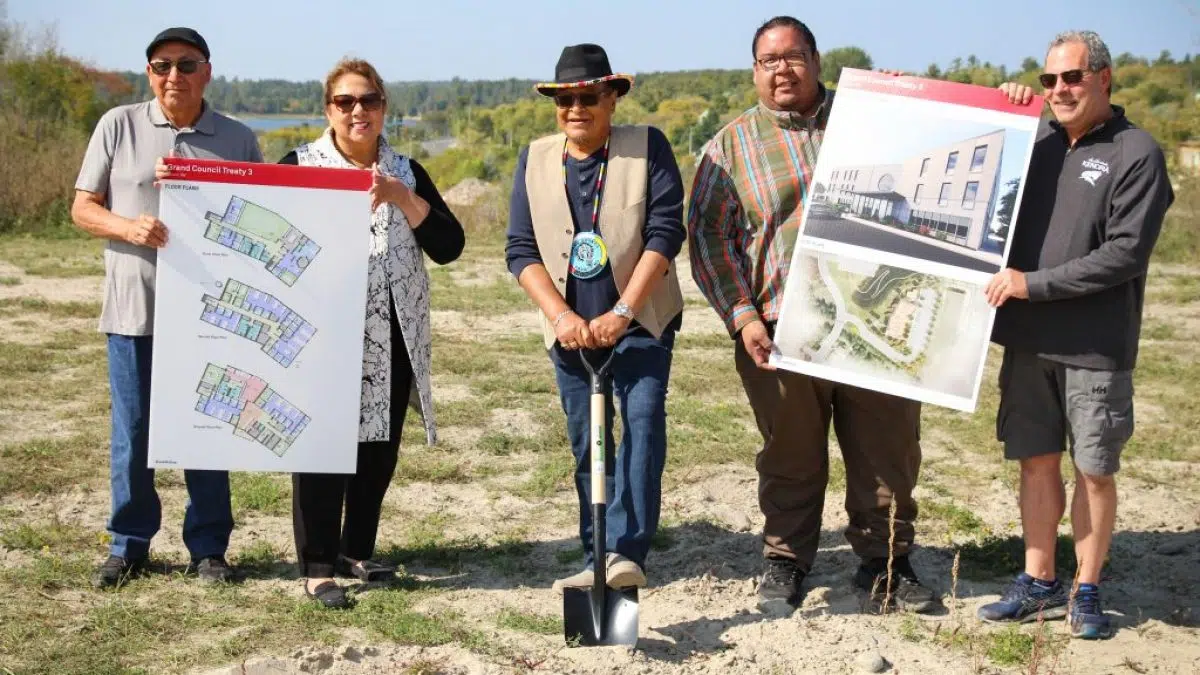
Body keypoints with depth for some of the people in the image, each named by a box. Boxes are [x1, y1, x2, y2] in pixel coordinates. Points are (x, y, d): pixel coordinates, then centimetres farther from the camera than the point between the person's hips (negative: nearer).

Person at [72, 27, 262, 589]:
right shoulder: (118, 126, 2)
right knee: (132, 433, 6)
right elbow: (82, 207, 3)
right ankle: (129, 545, 20)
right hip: (134, 310, 0)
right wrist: (127, 227, -17)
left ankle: (208, 547, 18)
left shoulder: (238, 140, 5)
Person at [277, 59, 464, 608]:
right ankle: (317, 567, 4)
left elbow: (449, 245, -1)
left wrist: (402, 197, -11)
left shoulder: (406, 172, 11)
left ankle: (356, 551, 24)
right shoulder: (299, 166, 2)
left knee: (380, 449, 9)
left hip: (392, 337, 4)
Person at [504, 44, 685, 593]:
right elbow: (520, 249, 0)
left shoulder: (648, 147, -5)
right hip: (570, 329, 3)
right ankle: (598, 561, 17)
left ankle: (626, 552, -20)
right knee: (586, 446, 8)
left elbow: (664, 233, -12)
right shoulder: (534, 160, 4)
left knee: (643, 424, -18)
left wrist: (622, 313, -19)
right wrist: (562, 315, -14)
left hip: (641, 323, -3)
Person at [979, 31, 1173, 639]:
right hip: (1028, 339, 5)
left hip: (1096, 346, -4)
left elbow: (1125, 254, -14)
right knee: (1036, 461, 11)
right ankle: (1040, 584, 23)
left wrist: (1033, 283, -15)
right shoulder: (1037, 144, 9)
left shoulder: (1137, 153, -6)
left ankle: (1087, 591, 19)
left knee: (1095, 470, 5)